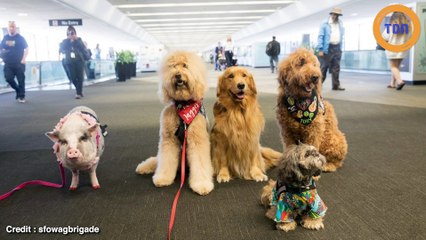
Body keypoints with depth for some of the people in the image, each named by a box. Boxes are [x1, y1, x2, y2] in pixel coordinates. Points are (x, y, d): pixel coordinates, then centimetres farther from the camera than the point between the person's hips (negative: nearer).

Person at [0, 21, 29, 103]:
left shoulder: (20, 38, -2)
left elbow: (26, 49, -2)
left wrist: (24, 59, -13)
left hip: (19, 63, -3)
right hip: (8, 64, 3)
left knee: (21, 80, -1)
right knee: (9, 79, -4)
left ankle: (21, 96, 8)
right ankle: (18, 90, 21)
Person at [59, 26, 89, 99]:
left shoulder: (79, 40, 6)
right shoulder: (65, 41, 9)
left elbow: (84, 50, -6)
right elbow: (62, 50, -6)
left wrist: (77, 40, -10)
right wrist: (68, 40, -10)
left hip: (79, 61, -1)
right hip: (70, 62, 1)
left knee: (80, 77, -7)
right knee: (73, 78, -1)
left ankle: (79, 93, 1)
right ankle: (79, 91, 22)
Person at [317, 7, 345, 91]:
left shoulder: (340, 25, 16)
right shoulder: (325, 24, -1)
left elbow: (341, 37, 18)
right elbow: (320, 37, -5)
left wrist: (340, 48, 10)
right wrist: (320, 49, -12)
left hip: (337, 48, 5)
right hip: (327, 48, -5)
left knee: (336, 68, 4)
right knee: (324, 67, -2)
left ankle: (336, 85, 8)